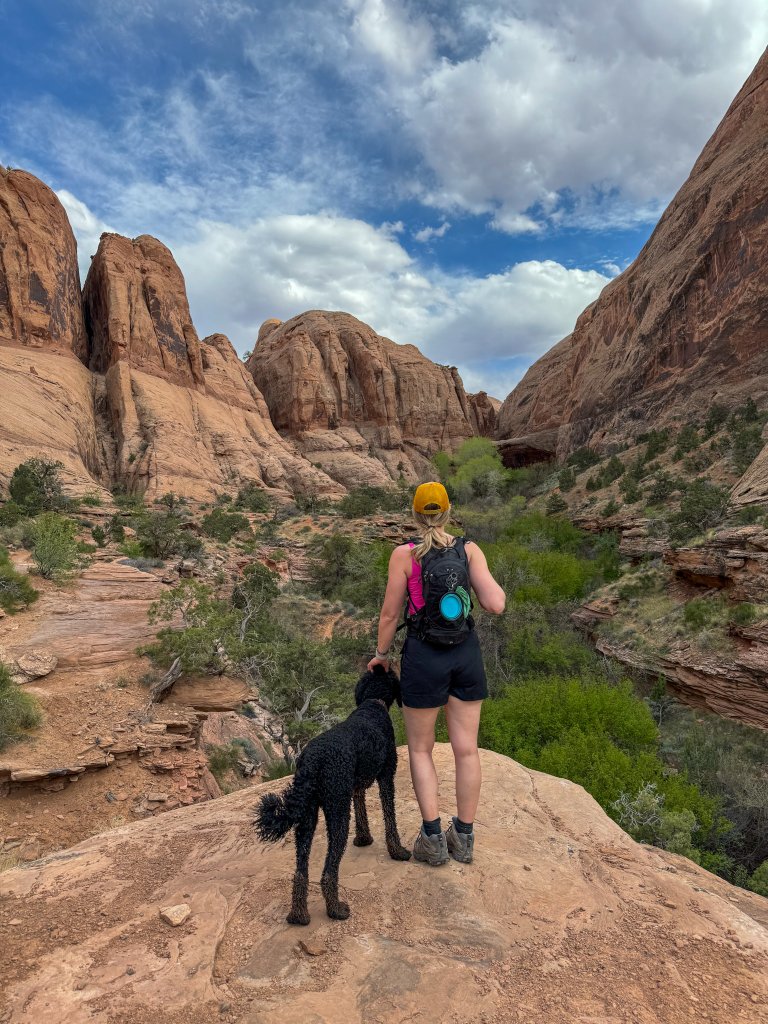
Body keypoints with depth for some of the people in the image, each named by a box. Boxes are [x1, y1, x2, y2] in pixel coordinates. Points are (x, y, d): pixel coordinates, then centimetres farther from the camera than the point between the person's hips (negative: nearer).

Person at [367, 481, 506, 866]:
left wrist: (381, 654, 10)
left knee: (420, 748, 15)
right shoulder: (469, 550, -5)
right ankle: (463, 838, 25)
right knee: (466, 748, 13)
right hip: (466, 653, 3)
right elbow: (496, 605, -13)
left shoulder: (404, 554, -10)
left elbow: (389, 614, -6)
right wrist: (494, 589, 10)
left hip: (423, 657, -3)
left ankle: (433, 838, 16)